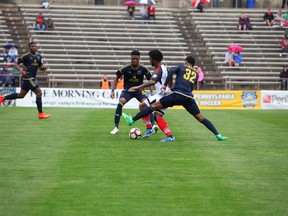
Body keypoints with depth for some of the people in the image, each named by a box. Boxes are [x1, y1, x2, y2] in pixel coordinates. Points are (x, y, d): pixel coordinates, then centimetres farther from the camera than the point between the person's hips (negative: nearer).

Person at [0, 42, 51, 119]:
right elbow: (16, 64, -4)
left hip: (32, 78, 9)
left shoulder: (38, 56, 12)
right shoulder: (26, 56, -8)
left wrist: (44, 67, -4)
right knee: (39, 92, -13)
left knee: (21, 95, 16)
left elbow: (40, 67, 19)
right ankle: (40, 114, -8)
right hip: (28, 77, -8)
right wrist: (21, 70, -21)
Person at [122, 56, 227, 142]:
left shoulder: (181, 67, 16)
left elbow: (171, 70, -5)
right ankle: (218, 135, 5)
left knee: (154, 106, 1)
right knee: (200, 118, 11)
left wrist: (165, 84, 1)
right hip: (189, 98, 3)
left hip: (177, 94, -3)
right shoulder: (196, 74, 26)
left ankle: (132, 120, -2)